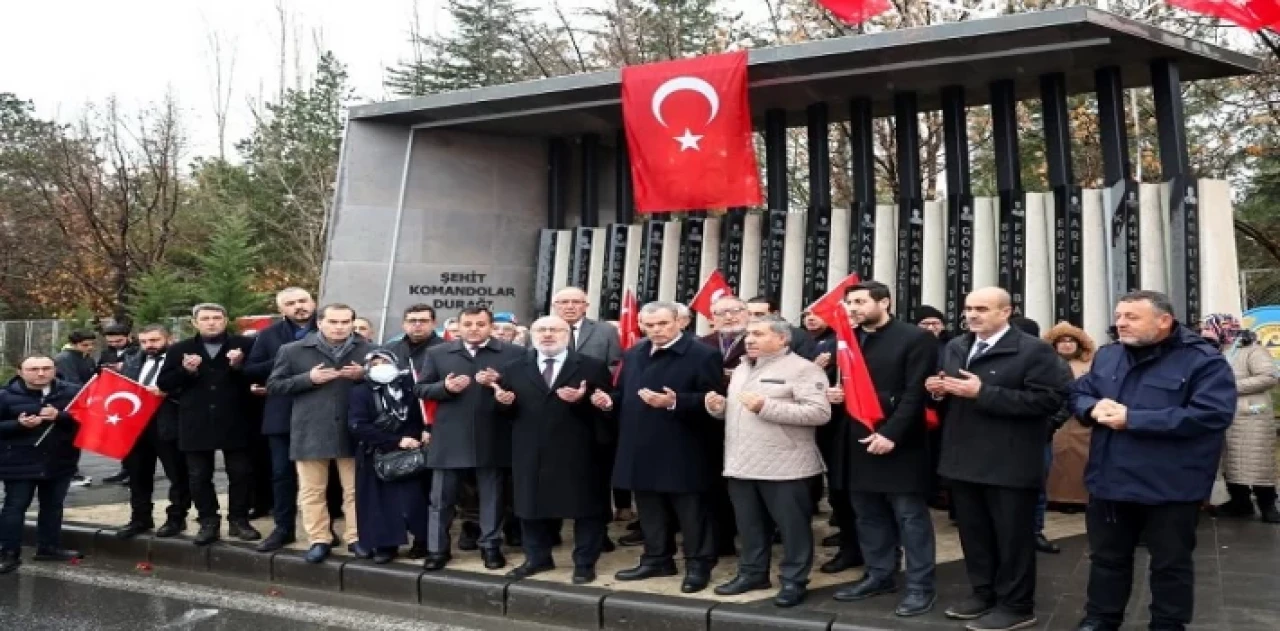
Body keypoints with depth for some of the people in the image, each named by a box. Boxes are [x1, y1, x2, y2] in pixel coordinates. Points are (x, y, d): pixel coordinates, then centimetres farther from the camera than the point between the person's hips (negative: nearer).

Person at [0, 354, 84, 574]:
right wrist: (18, 424, -20)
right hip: (19, 463, -2)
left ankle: (48, 547, 27)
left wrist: (60, 416, -24)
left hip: (60, 462, 2)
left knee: (53, 505, 13)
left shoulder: (73, 392, -6)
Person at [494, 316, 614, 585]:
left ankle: (585, 562, 16)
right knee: (532, 505, 13)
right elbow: (507, 409, 11)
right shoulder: (514, 369, 10)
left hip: (578, 453, -3)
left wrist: (583, 399, -24)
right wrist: (503, 401, -11)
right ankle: (537, 558, 28)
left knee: (585, 507, 4)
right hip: (532, 453, 3)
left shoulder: (594, 367, 0)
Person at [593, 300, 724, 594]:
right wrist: (610, 401, -2)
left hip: (681, 452, -6)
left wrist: (674, 402, -27)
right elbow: (624, 393, 21)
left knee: (691, 512, 3)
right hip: (642, 450, 7)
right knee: (650, 511, 16)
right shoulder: (633, 355, 14)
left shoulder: (703, 355, -9)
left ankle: (698, 565, 14)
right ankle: (657, 559, 30)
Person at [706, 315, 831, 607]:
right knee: (750, 525, 16)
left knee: (792, 525, 4)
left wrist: (766, 407, -23)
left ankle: (794, 581, 16)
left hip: (784, 466, -7)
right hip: (742, 463, 7)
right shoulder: (741, 369, 17)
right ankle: (752, 572, 30)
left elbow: (820, 412, -20)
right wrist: (719, 406, 0)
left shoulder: (802, 369, -10)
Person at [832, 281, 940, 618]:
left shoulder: (915, 338, -6)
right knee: (869, 515, 14)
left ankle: (921, 586, 10)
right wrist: (834, 394, -2)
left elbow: (915, 392, -13)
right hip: (858, 442, 6)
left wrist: (891, 434, -19)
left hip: (899, 443, -6)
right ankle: (879, 575, 27)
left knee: (911, 516, 1)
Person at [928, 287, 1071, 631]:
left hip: (1009, 464, -7)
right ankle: (984, 593, 31)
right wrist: (939, 390, -5)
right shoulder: (955, 348, 11)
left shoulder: (1034, 350, -11)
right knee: (974, 533, 16)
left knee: (1012, 537, 5)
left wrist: (983, 392, -25)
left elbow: (1048, 399, -22)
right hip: (964, 459, 7)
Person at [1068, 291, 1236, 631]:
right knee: (1106, 556, 17)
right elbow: (1078, 393, 13)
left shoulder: (1204, 360, -12)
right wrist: (1093, 407, -14)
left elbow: (1212, 414, -23)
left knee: (1170, 562, 12)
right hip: (1109, 480, 5)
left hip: (1169, 486, -5)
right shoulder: (1107, 355, 8)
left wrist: (1133, 420, -24)